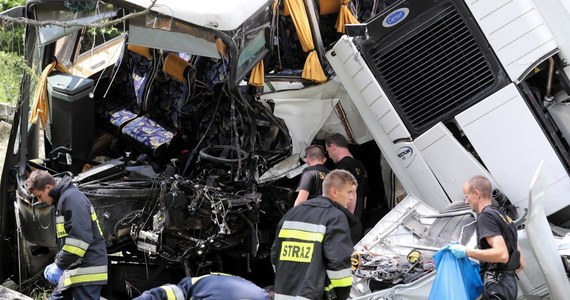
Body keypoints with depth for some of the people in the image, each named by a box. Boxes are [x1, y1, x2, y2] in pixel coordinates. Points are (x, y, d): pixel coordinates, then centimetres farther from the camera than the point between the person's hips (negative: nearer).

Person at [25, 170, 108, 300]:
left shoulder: (72, 197, -12)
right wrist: (58, 263, 13)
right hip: (75, 269, 11)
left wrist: (60, 264, -17)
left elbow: (80, 237, -22)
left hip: (87, 271, -11)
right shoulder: (62, 200, 21)